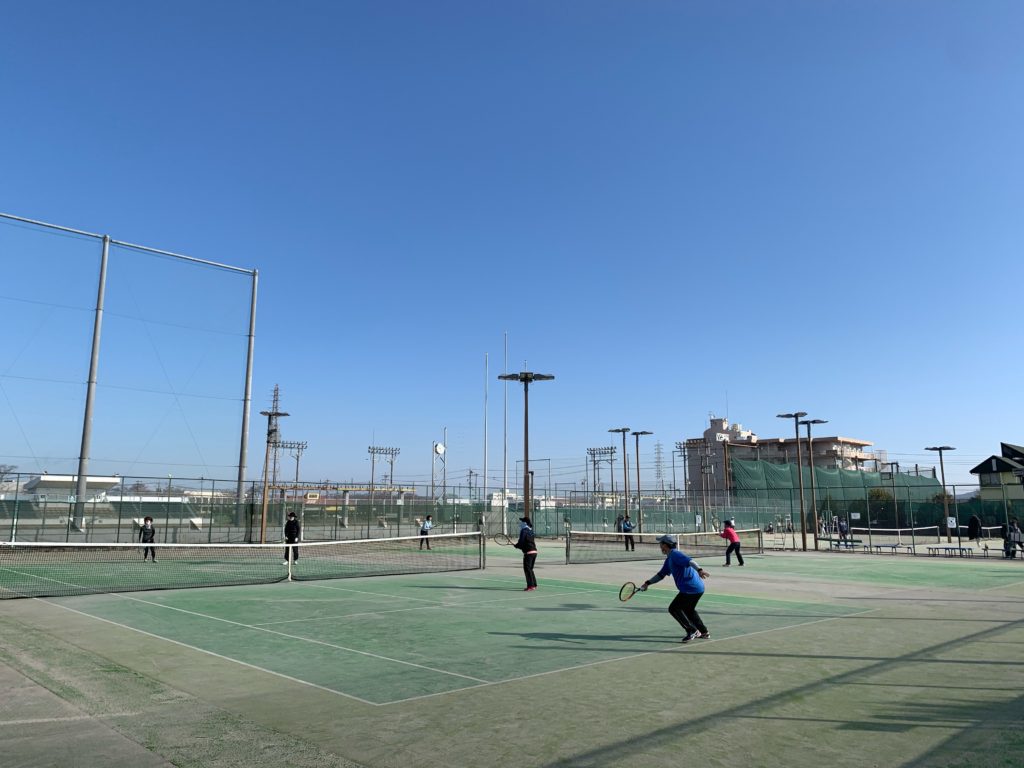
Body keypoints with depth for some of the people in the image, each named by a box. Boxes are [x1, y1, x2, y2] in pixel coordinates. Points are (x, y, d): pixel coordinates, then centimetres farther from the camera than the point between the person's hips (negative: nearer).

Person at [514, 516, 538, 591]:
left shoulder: (524, 531, -11)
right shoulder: (530, 530, 15)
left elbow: (521, 542, -13)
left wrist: (516, 545, 7)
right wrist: (519, 545, 16)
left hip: (528, 553, -9)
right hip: (534, 551, 9)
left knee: (527, 569, -4)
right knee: (530, 569, 18)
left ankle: (530, 586, -7)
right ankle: (534, 585, 23)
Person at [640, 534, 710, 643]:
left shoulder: (675, 554, -12)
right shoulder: (669, 559, 18)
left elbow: (689, 561, -30)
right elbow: (661, 574, 25)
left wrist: (699, 570, -46)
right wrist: (648, 583, 19)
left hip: (691, 589, -11)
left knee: (674, 609, -3)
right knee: (688, 610, 28)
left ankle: (692, 631, 0)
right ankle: (704, 632, 33)